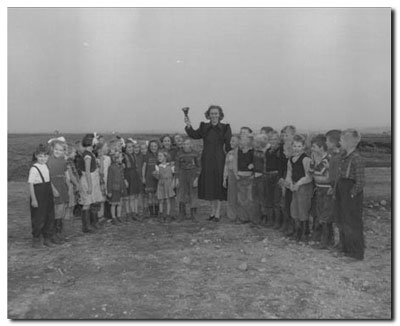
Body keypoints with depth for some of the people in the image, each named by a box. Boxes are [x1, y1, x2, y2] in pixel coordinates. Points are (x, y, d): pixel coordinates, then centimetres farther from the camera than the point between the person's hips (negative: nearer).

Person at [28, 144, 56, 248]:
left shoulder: (47, 166, 7)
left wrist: (53, 190, 7)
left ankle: (47, 239, 23)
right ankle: (36, 240, 17)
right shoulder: (34, 168, -13)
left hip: (48, 195, 7)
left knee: (50, 217, 10)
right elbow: (31, 184, -14)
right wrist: (33, 199, -16)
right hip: (38, 196, -7)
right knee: (38, 219, 1)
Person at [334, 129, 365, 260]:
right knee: (343, 222, 17)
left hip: (352, 196, -9)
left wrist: (352, 194, -15)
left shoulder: (357, 159, -20)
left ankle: (357, 253, 16)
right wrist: (336, 190, 10)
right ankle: (346, 248, 32)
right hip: (341, 193, 9)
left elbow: (361, 182, -20)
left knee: (353, 224, 2)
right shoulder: (343, 156, 6)